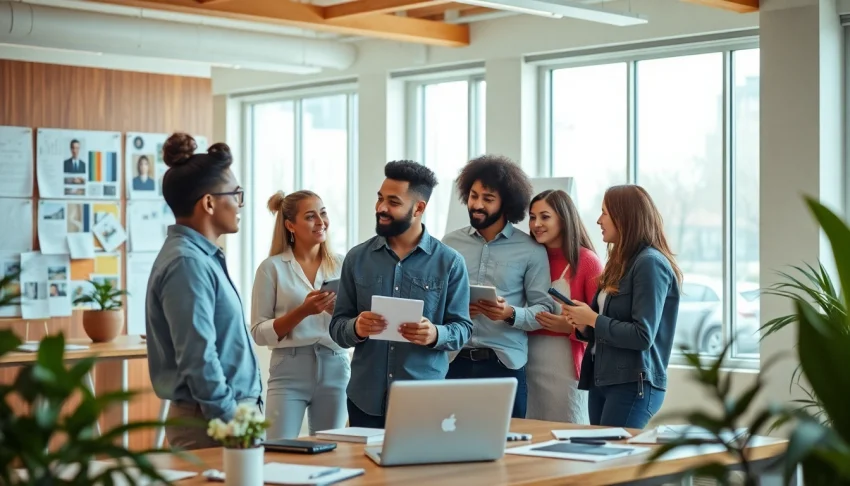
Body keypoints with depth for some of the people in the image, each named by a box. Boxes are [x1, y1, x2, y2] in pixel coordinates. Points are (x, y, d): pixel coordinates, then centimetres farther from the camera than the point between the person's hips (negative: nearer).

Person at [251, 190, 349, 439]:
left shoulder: (341, 264, 6)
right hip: (290, 372, -3)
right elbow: (259, 333, -6)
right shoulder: (273, 267, -3)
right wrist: (303, 311, -19)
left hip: (335, 371, 3)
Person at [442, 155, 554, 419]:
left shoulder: (531, 250, 2)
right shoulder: (450, 243, 8)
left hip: (506, 364, -1)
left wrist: (511, 314, -18)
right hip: (454, 361, 1)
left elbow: (545, 309, -1)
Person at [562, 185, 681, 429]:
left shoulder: (650, 264, -12)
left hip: (634, 384, -9)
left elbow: (643, 336, -19)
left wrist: (593, 319, -12)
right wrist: (583, 326, 0)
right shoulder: (621, 263, 15)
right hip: (601, 380, 9)